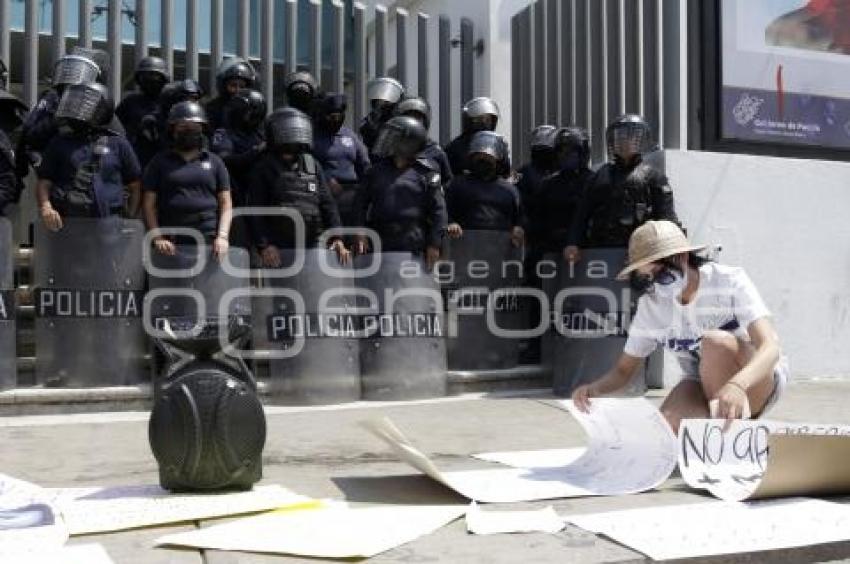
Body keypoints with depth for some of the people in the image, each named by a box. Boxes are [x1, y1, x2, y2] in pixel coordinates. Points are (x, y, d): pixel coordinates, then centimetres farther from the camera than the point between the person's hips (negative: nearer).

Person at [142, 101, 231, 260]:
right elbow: (149, 203, 8)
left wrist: (222, 236, -1)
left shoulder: (214, 162, 15)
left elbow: (225, 203, 12)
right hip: (172, 244, -1)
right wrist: (158, 238, -2)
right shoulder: (160, 162, 12)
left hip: (208, 241, 1)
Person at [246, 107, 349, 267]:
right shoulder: (264, 169, 5)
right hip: (278, 251, -3)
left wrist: (337, 238, 1)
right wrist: (264, 245, -12)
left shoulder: (313, 166, 15)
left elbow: (327, 204, 13)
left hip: (313, 246, 3)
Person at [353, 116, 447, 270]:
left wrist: (434, 244, -6)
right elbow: (363, 201, 17)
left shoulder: (425, 173, 1)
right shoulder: (379, 169, 14)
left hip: (412, 244, -4)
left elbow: (438, 210, -2)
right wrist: (361, 232, 6)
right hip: (379, 242, 4)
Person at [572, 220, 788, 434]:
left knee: (716, 341, -34)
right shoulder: (650, 306, -7)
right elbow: (624, 370, -1)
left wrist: (737, 385, -54)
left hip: (755, 379, -2)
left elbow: (770, 347, -32)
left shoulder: (729, 281, -20)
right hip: (704, 386, 3)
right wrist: (595, 388, -26)